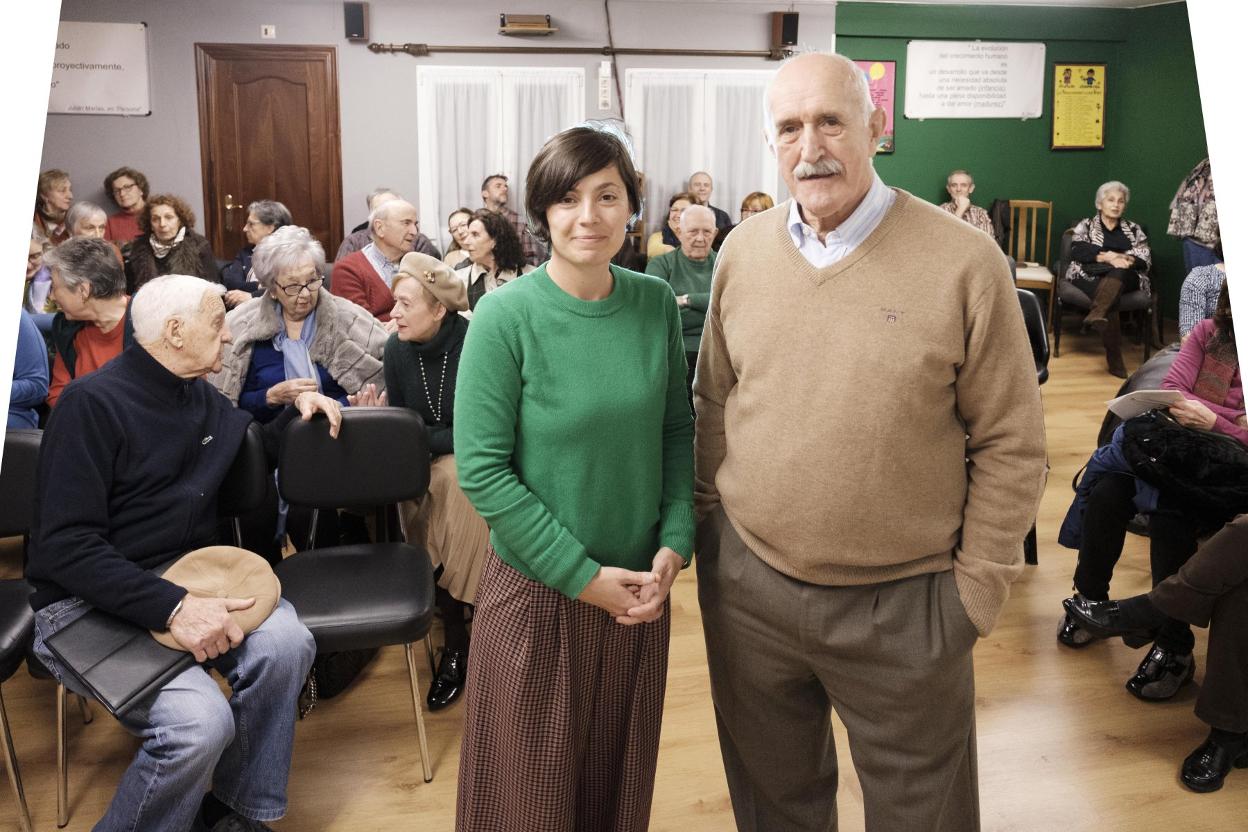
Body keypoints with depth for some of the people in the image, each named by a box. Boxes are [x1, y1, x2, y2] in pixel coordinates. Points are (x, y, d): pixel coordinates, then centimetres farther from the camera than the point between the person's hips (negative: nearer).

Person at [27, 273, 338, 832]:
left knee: (285, 642, -23)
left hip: (185, 578, 7)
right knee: (200, 721, -30)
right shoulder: (94, 402, -14)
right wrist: (171, 607, -31)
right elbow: (66, 546, -21)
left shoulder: (202, 399, 10)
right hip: (90, 604, -7)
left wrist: (298, 410, 10)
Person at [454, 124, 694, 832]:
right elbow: (482, 469, -15)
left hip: (641, 588, 4)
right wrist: (582, 575, -15)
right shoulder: (505, 315, -15)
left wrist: (675, 544, -7)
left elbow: (678, 431, 6)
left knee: (623, 775, 20)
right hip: (538, 590, -3)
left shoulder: (657, 305, -3)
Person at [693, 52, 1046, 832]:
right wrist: (708, 518, 7)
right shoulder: (742, 251, 0)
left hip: (903, 603, -3)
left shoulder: (965, 261, -12)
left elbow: (1011, 445, -8)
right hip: (747, 584, 4)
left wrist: (977, 587, -8)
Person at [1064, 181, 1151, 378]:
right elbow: (1078, 251, 1)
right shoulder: (1086, 225, 21)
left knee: (1118, 272, -37)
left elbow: (1145, 258, 10)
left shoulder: (1133, 229, 25)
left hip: (1125, 277, 2)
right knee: (1110, 297, -35)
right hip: (1090, 276, -1)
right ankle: (1114, 357, -44)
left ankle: (1096, 315, -59)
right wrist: (1108, 257, -13)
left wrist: (1120, 258, -11)